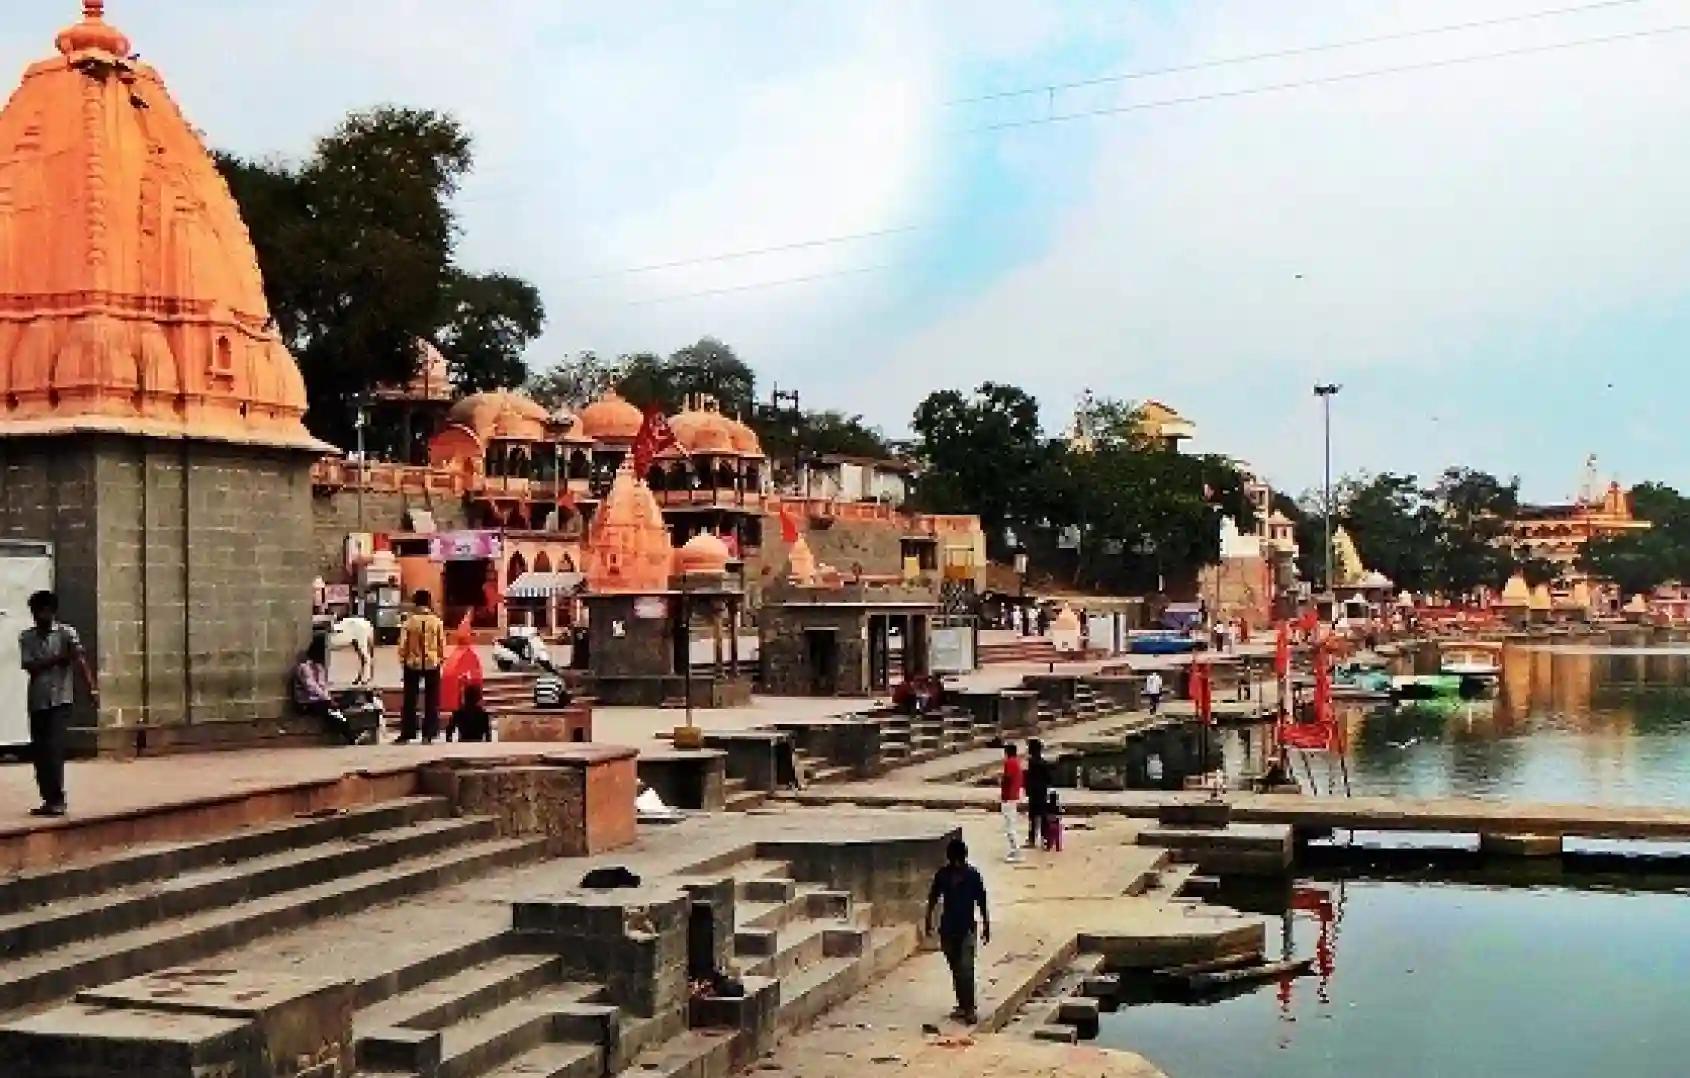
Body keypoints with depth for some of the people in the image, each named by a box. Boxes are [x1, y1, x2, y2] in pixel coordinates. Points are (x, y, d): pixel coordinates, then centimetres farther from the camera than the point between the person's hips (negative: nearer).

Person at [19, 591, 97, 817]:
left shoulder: (67, 633, -3)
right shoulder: (26, 637, 7)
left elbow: (81, 661, -17)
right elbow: (29, 666, -5)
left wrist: (92, 688, -30)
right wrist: (58, 658, -15)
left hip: (60, 700, -4)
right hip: (36, 702, 4)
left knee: (53, 749, -12)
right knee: (39, 752, 6)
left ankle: (57, 800, -8)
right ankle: (49, 800, 14)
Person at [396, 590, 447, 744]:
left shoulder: (409, 620, -6)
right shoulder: (437, 620, -4)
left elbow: (403, 643, -5)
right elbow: (442, 643, -1)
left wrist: (403, 659, 5)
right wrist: (441, 658, 11)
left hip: (412, 663, 0)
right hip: (432, 663, 0)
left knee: (410, 700, 7)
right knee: (431, 700, 6)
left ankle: (406, 735, 7)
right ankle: (428, 735, 3)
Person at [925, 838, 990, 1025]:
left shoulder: (973, 875, -9)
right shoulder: (942, 875, -1)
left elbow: (982, 902, -4)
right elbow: (933, 899, 8)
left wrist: (986, 927, -2)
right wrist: (929, 922, 6)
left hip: (967, 928, -4)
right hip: (948, 928, 4)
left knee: (966, 969, -12)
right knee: (956, 969, 12)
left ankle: (969, 1008, -9)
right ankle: (962, 1006, 23)